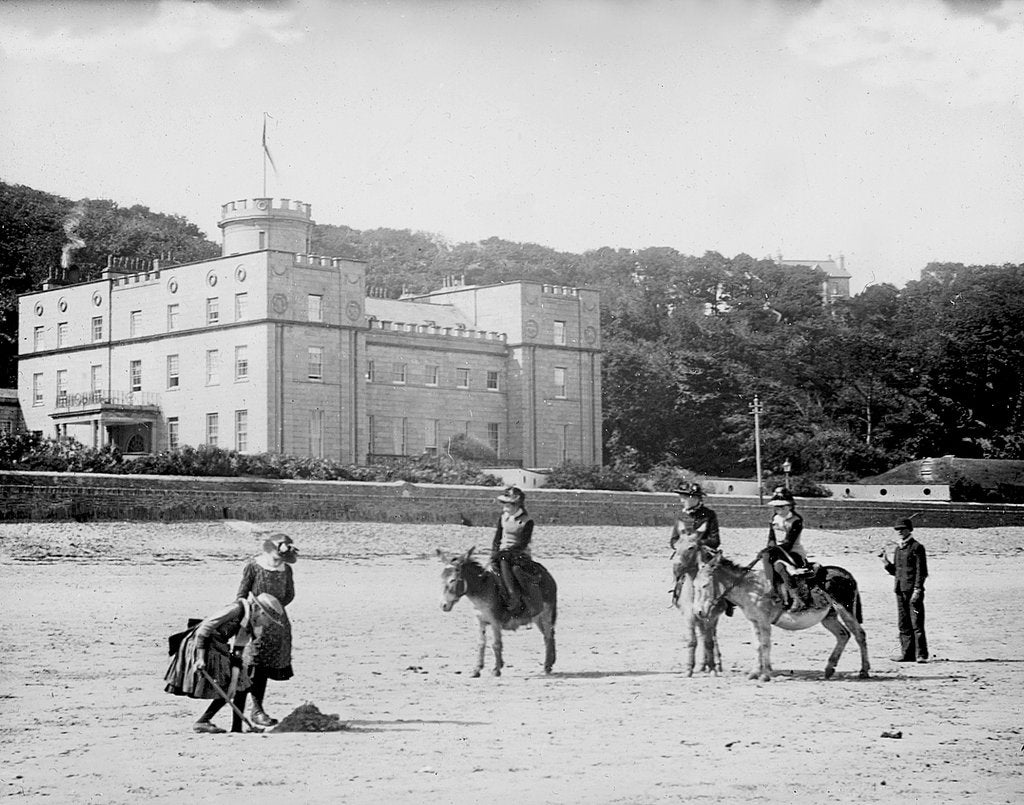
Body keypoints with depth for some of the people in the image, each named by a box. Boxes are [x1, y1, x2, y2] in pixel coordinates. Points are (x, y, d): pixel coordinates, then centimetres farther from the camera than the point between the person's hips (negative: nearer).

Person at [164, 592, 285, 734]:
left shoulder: (249, 626, 4)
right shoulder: (237, 609, -21)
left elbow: (237, 655, 2)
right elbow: (204, 628, -23)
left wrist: (234, 682, -8)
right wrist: (201, 658, -26)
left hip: (216, 650, 9)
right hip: (199, 647, -9)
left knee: (242, 684, 5)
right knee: (224, 689, -10)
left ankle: (237, 728, 8)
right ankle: (201, 723, -1)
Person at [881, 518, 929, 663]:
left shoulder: (917, 547, -5)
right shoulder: (898, 549, 18)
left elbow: (921, 571, -10)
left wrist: (917, 590, -16)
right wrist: (885, 561, 7)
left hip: (913, 591, -8)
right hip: (900, 590, 8)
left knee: (916, 624, -7)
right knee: (903, 624, 9)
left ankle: (921, 655, -4)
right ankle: (907, 653, 14)